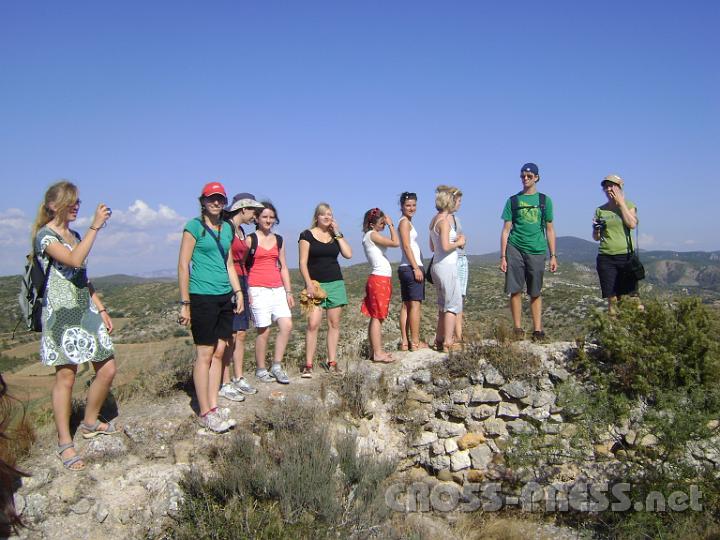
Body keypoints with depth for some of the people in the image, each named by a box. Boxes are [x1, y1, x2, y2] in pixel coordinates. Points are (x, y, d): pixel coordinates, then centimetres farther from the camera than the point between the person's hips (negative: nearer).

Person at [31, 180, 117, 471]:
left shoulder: (74, 235, 16)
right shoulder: (45, 235, -7)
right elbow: (74, 261, -25)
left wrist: (101, 309, 16)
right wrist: (95, 226, -22)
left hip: (86, 310, 8)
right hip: (61, 312, -8)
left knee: (107, 369, 6)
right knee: (66, 375, -4)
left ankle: (90, 422, 26)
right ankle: (65, 443, 7)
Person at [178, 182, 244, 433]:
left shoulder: (227, 228, 14)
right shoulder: (194, 226, -5)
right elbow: (183, 265, -8)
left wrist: (238, 292, 13)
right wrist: (185, 303, -12)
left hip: (224, 297, 7)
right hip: (202, 297, -7)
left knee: (219, 351, 8)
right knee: (205, 354, -3)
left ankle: (214, 406, 17)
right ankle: (204, 413, 5)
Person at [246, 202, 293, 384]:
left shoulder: (278, 240, 15)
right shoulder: (250, 239, 1)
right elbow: (242, 267, 0)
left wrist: (288, 292, 12)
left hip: (277, 290, 5)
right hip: (258, 290, -5)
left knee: (287, 325, -7)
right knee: (264, 330, -4)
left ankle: (277, 366, 6)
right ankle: (260, 370, 12)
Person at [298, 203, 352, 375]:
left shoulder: (335, 236, 13)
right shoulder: (307, 235, 1)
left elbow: (348, 254, -1)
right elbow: (303, 263, -4)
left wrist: (338, 234, -1)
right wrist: (309, 284, -14)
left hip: (336, 283, 4)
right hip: (315, 284, -4)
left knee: (334, 324, 4)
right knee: (313, 324, -12)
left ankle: (331, 362, 10)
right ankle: (308, 365, -8)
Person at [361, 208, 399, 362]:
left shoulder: (370, 236, 16)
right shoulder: (373, 235, -12)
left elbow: (392, 243, 19)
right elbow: (395, 243, -18)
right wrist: (391, 225, -10)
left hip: (380, 279, 10)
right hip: (380, 279, -10)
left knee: (376, 317, 11)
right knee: (377, 317, -8)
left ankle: (375, 351, 16)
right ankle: (378, 353, -5)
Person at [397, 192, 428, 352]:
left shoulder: (406, 221, 20)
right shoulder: (404, 221, -8)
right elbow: (406, 246, -16)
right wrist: (416, 268, -18)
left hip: (405, 268, 10)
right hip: (411, 267, -10)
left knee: (406, 304, 8)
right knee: (415, 304, -7)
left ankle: (404, 342, 10)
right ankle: (415, 343, -5)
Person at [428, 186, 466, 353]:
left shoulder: (434, 220, 13)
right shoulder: (445, 220, -14)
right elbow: (445, 246, -25)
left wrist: (455, 239, 14)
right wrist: (459, 242, -7)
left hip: (437, 266, 9)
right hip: (447, 267, -9)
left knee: (444, 305, 16)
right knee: (454, 304, -2)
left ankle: (439, 340, 22)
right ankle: (448, 342, 0)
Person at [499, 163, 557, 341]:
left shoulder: (544, 200, 10)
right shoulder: (513, 200, 9)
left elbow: (550, 230, 11)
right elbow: (506, 230, 7)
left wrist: (553, 256, 6)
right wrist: (503, 256, 0)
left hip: (536, 250, 0)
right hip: (515, 249, 0)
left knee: (535, 293, 4)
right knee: (515, 290, -1)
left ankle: (537, 330, 8)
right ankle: (517, 328, 7)